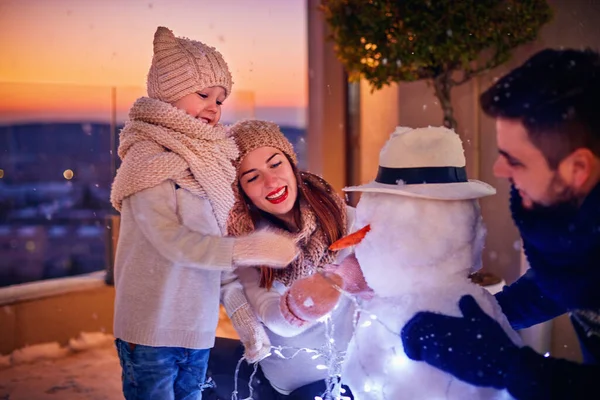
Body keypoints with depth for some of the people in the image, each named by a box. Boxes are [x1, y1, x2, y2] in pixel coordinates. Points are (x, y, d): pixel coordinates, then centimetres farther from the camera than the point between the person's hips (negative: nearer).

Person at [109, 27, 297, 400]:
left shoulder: (212, 162, 10)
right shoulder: (148, 159, -10)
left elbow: (218, 248, 11)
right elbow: (172, 241, -20)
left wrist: (242, 312, 1)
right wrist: (252, 249, -24)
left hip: (199, 330, 6)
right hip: (150, 331, -6)